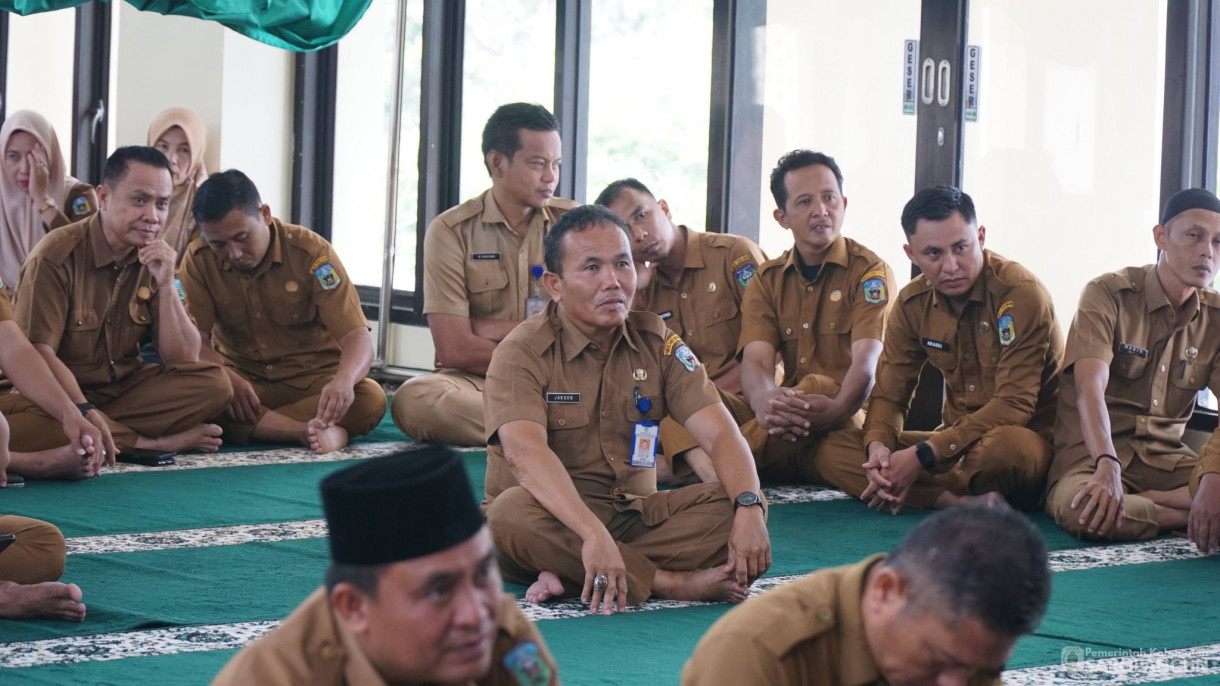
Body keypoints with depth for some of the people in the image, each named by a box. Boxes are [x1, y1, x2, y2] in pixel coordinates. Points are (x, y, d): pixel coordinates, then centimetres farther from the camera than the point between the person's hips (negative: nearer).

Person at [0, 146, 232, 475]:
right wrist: (85, 413, -33)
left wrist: (165, 285, -14)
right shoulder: (57, 256, -14)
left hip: (121, 391, 5)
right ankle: (155, 444, -26)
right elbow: (38, 353, -20)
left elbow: (183, 359, -1)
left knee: (214, 384, -17)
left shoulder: (154, 259, 3)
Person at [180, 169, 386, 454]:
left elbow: (357, 337, -19)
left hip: (312, 379, -1)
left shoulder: (310, 251, -12)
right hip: (241, 380, 1)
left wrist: (344, 380, -42)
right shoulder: (199, 260, -6)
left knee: (371, 398, -33)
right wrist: (226, 377, -33)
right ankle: (307, 431, -35)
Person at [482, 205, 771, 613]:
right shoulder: (523, 353, -9)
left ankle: (571, 574, -27)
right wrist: (592, 534, -43)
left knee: (738, 509, -17)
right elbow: (525, 452, -27)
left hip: (634, 517, 4)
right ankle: (674, 583, -28)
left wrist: (748, 507, -25)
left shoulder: (656, 342, 6)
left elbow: (719, 432, -3)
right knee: (510, 514, -37)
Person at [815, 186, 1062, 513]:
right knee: (831, 451, -11)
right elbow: (889, 394, 6)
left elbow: (1014, 404, -21)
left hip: (1030, 441, -7)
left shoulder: (1022, 294, -16)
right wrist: (878, 447, -20)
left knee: (1005, 445, -43)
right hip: (959, 442, 7)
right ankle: (963, 502, -25)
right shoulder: (913, 303, 4)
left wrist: (922, 456, -25)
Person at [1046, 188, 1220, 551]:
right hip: (1091, 454, -3)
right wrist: (1108, 467, -40)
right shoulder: (1108, 294, -7)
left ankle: (1141, 501, -18)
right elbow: (1090, 388, -22)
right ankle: (1180, 515, -17)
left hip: (1167, 458, 3)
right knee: (1078, 509, -39)